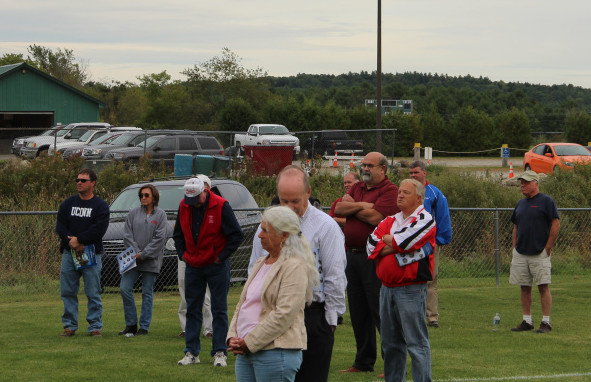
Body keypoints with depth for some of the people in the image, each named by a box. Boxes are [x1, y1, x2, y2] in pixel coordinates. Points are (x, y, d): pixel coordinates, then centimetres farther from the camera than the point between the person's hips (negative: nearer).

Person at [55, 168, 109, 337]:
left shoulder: (100, 206, 1)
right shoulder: (68, 203, 12)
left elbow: (99, 229, -12)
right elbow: (60, 226, 4)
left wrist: (79, 240, -17)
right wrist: (71, 241, -13)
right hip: (69, 253, 4)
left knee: (93, 293, -2)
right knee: (68, 292, 4)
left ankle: (95, 326, 3)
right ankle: (70, 326, 12)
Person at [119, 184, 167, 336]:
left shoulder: (160, 214, 0)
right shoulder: (134, 213, 8)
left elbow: (159, 238, -7)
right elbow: (128, 235, 5)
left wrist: (143, 254, -12)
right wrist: (135, 252, -9)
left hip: (151, 260, -3)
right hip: (132, 259, 3)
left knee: (147, 293, 1)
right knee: (125, 288, -6)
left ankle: (144, 327, 8)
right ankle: (131, 325, 5)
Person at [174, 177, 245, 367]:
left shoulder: (220, 206, -13)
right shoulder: (184, 207, 1)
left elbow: (237, 235, -9)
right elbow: (178, 234, 17)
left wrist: (221, 257, -10)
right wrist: (183, 254, 4)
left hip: (217, 266, -4)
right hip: (193, 266, 4)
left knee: (219, 310, 1)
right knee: (192, 309, 7)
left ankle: (219, 353, 5)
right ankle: (191, 352, 12)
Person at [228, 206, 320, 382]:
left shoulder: (294, 267, -10)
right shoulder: (260, 263, 19)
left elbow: (284, 315, -18)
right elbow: (242, 303, 19)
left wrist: (250, 342, -16)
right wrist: (233, 337, 3)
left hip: (276, 352, -8)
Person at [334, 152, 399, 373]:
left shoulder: (390, 191, -7)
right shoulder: (357, 188, 17)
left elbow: (374, 217, -19)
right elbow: (339, 208, 4)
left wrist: (351, 207, -3)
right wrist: (362, 206, -10)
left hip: (374, 259, -8)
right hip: (352, 254, 8)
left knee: (380, 313, -8)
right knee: (358, 313, 13)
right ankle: (364, 362, 22)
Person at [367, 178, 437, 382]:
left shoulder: (424, 220, -5)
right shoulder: (391, 221, 17)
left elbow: (402, 241, -18)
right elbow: (372, 245, 2)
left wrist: (386, 240, 2)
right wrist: (398, 246, -10)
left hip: (411, 290, -7)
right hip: (387, 287, 7)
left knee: (416, 342, -6)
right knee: (390, 342, 14)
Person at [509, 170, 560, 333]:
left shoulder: (546, 201, -5)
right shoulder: (521, 203, 16)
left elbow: (556, 224, -9)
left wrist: (547, 248, -10)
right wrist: (514, 247, 12)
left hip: (540, 253, -7)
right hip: (520, 253, 7)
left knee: (543, 287, -6)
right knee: (524, 288, 7)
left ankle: (546, 322, -3)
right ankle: (527, 321, 13)